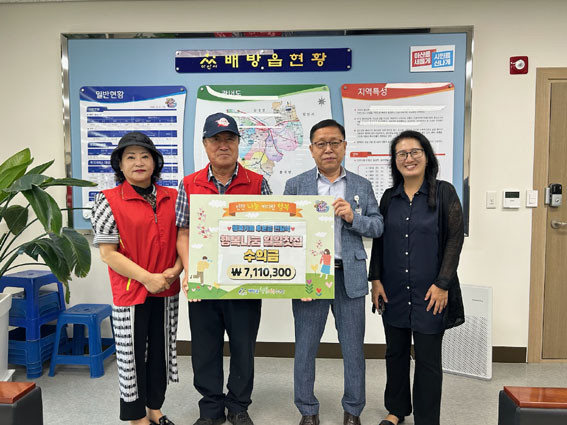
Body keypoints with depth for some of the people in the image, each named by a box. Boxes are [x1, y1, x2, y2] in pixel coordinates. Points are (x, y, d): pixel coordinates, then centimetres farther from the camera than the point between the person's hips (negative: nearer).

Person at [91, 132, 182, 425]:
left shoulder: (172, 198, 5)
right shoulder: (109, 200, -7)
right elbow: (107, 253, -11)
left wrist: (175, 270, -9)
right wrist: (147, 278, -16)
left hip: (167, 292, 4)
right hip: (130, 291, -4)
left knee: (161, 351, 15)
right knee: (132, 354, 7)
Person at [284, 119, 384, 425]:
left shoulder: (362, 186, 8)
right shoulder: (296, 185, 4)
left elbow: (377, 226, 5)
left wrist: (353, 217, -14)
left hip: (349, 276, 1)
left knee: (353, 348, 11)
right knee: (305, 347, 10)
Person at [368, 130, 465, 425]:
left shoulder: (444, 193, -4)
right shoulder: (389, 197, 7)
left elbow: (455, 239, -6)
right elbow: (379, 241, 10)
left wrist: (442, 284, -12)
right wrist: (376, 279, 2)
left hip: (430, 292, -3)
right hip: (394, 291, 4)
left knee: (428, 358, 6)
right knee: (395, 352, 15)